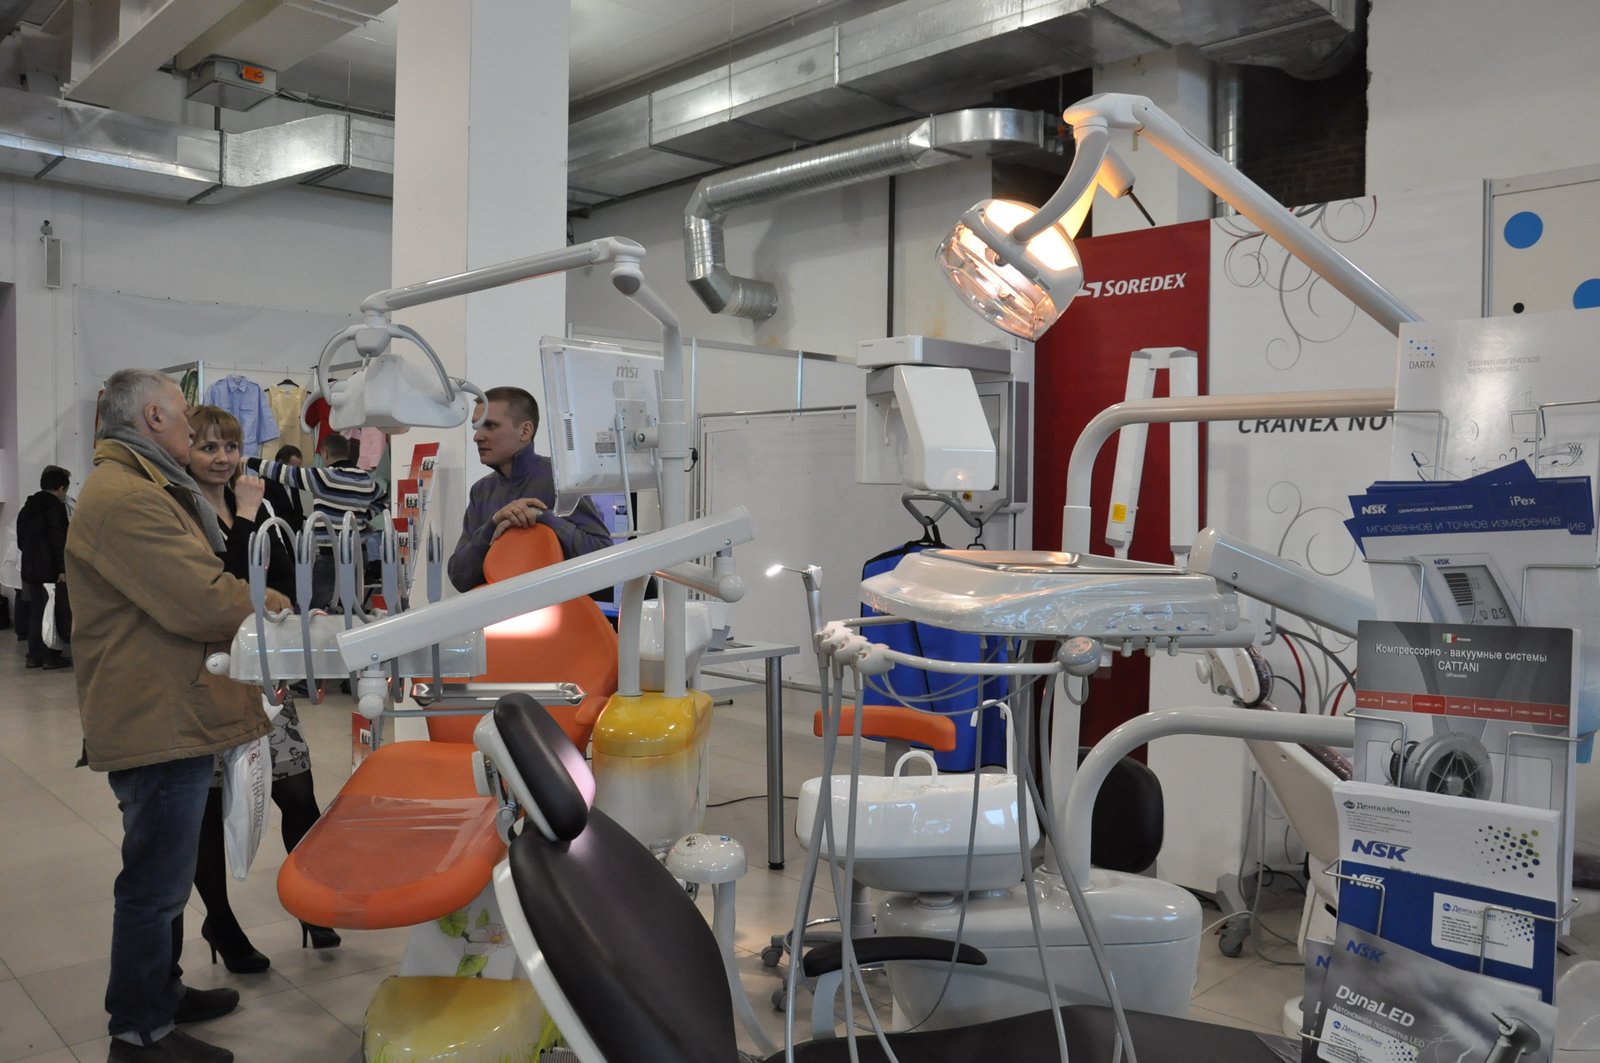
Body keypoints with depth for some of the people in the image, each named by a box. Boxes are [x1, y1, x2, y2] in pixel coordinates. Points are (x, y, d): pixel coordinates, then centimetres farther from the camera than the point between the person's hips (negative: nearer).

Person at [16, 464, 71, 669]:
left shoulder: (28, 507, 15)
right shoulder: (56, 506, -12)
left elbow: (21, 540, 21)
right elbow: (59, 540, -19)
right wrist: (62, 568, -20)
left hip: (30, 569, 8)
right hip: (49, 570, -8)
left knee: (35, 612, 12)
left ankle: (34, 656, 14)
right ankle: (51, 656, 0)